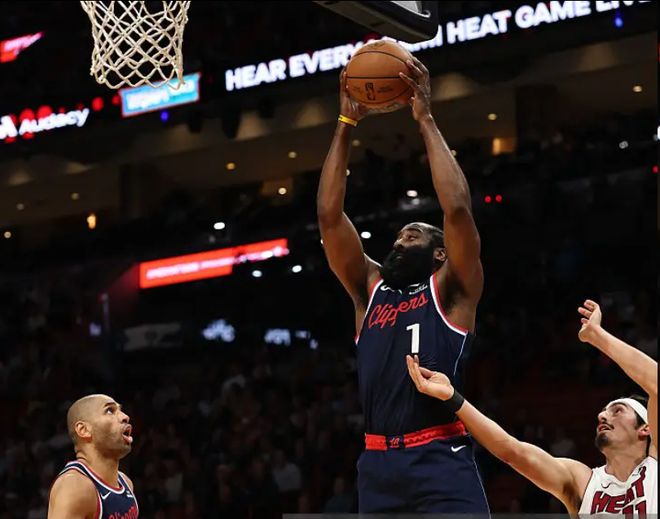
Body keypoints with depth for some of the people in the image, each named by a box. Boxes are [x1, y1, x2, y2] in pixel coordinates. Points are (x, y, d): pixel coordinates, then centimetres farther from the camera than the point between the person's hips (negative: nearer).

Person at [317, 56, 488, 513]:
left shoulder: (451, 291, 7)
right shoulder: (370, 289, 19)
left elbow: (458, 208, -8)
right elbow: (330, 216, 12)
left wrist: (426, 120, -3)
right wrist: (346, 125, 9)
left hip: (442, 464, -5)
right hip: (379, 467, 5)